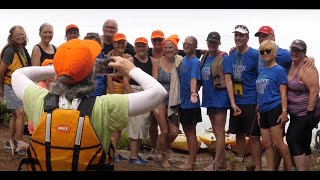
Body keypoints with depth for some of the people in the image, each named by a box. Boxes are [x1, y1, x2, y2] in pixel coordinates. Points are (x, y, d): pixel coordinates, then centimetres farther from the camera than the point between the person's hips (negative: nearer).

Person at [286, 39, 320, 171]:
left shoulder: (307, 68, -16)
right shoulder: (292, 65, 9)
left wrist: (309, 113, -22)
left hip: (306, 114, -9)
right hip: (296, 114, 9)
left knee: (293, 140, -12)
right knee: (303, 145, 13)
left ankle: (301, 169, -7)